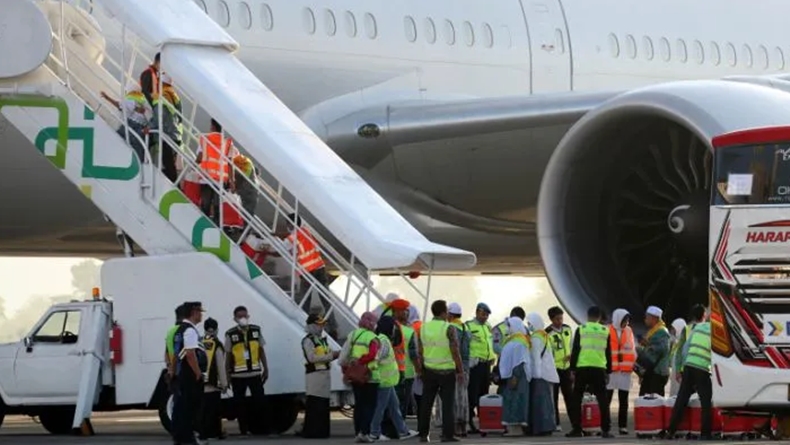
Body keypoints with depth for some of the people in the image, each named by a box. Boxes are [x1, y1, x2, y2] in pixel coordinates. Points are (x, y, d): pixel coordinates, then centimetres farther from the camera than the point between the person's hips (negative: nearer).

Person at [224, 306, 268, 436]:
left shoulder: (256, 330, 6)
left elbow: (261, 351, 10)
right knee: (240, 402, 4)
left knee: (259, 400, -3)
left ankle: (260, 427, 8)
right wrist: (227, 374, 1)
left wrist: (265, 369, 8)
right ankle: (244, 429, 11)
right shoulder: (230, 334, -2)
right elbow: (228, 355, 1)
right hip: (238, 375, -1)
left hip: (255, 373, 1)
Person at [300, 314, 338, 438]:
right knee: (314, 406, -9)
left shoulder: (322, 339, 19)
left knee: (324, 406, 9)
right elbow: (312, 358, -17)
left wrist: (335, 354, 1)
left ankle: (321, 431, 14)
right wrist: (331, 355, -16)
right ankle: (311, 431, -8)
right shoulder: (308, 340, -8)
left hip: (325, 374, 9)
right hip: (314, 375, -9)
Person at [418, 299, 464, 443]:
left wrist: (420, 370, 16)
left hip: (429, 370, 4)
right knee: (448, 403, 0)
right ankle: (447, 434, -4)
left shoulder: (423, 328, 4)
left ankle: (423, 434, 12)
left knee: (426, 403, 10)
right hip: (447, 371, -4)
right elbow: (455, 352, -14)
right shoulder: (448, 329, -11)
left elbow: (420, 351, 8)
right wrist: (460, 371, -7)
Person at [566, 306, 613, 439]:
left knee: (576, 399, 7)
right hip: (599, 369, 2)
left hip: (582, 368, -1)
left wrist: (573, 369, 4)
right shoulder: (605, 331, 8)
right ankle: (605, 430, -3)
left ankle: (576, 428, 3)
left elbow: (575, 350, -1)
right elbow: (608, 353, 11)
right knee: (602, 400, 3)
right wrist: (608, 371, 17)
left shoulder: (581, 329, 2)